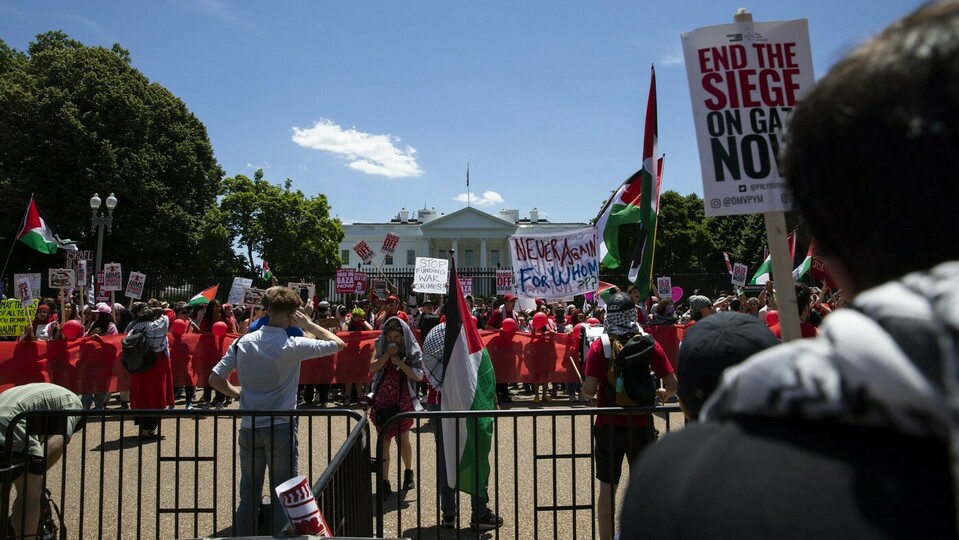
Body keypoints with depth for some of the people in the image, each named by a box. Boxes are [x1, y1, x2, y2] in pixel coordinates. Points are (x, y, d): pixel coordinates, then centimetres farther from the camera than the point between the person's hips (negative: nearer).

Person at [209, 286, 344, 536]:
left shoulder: (243, 342, -1)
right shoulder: (293, 345, -14)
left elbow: (215, 379, 2)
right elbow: (338, 343, -4)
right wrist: (308, 324, -1)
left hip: (249, 428, 4)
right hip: (281, 428, -4)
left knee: (248, 494, 16)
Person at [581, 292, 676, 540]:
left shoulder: (599, 346, -9)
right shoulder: (649, 344, -6)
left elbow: (589, 390, -15)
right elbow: (673, 385, -6)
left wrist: (587, 391, 7)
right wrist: (663, 394, 15)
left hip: (608, 426, 0)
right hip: (641, 425, 1)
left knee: (607, 487, 12)